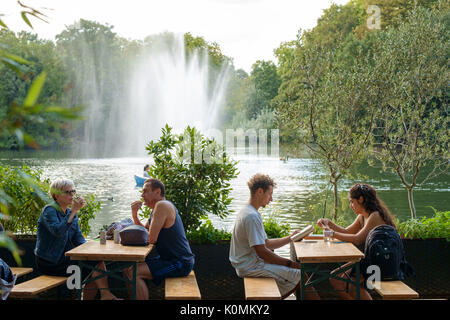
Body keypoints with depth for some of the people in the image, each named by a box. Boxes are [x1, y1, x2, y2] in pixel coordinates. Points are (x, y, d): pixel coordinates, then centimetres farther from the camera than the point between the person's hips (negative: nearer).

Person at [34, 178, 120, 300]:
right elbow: (58, 231, -31)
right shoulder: (49, 210, -12)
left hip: (65, 258, 8)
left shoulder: (70, 212, 11)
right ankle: (106, 295, -5)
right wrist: (73, 211, -31)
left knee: (97, 260, -12)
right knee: (97, 264, -17)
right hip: (50, 263, -8)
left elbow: (78, 239, 9)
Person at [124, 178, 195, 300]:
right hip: (169, 258, 10)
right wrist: (134, 214, 3)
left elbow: (151, 239, -21)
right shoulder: (156, 209, 15)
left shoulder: (162, 206, -18)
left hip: (179, 263, -10)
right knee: (130, 268, 13)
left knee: (133, 273, -18)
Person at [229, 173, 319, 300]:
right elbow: (262, 252, -22)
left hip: (248, 264, 10)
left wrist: (290, 238, 13)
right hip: (251, 267, -10)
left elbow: (266, 244, 17)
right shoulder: (251, 216, -20)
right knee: (301, 276, -10)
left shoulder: (249, 212, 13)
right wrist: (290, 263, -16)